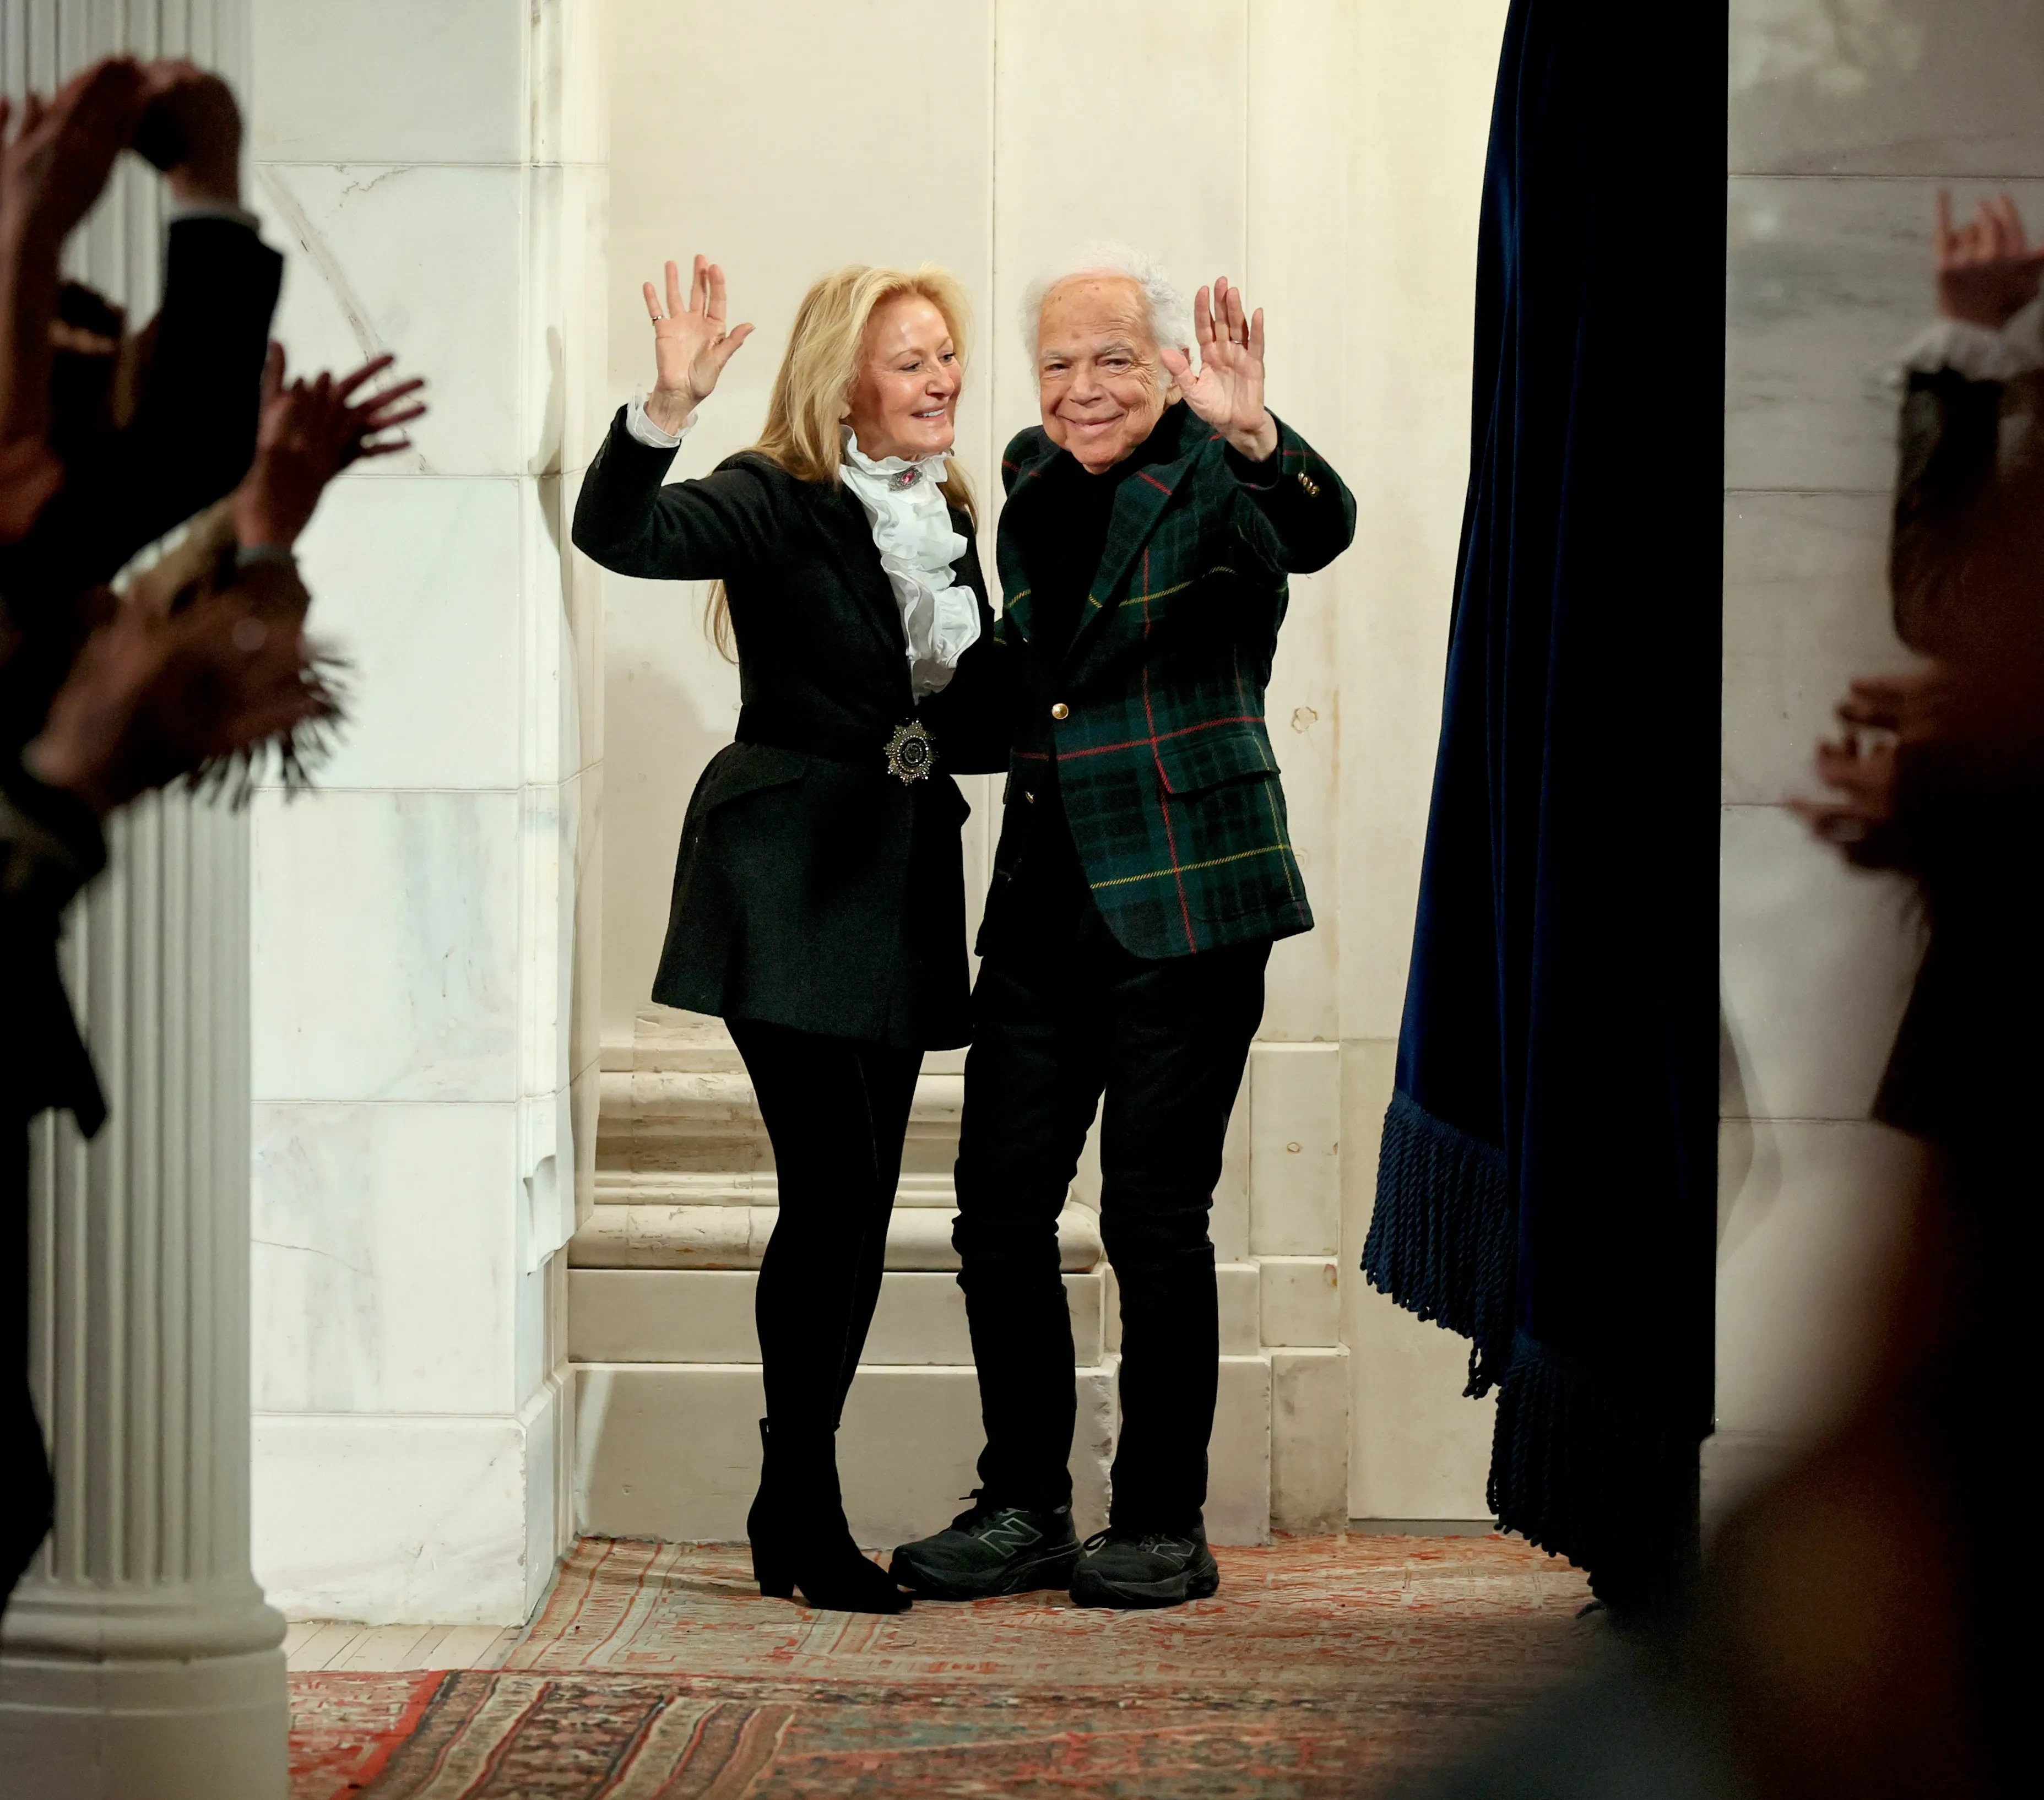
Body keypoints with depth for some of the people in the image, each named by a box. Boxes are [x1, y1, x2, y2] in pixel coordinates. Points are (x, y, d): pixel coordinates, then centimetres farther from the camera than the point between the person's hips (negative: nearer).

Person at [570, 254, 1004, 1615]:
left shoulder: (948, 520, 13)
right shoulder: (778, 505, -8)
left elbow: (980, 720, 16)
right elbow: (621, 532, -26)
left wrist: (1030, 686, -5)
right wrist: (667, 408, -41)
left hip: (898, 889, 7)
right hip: (790, 883, -7)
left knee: (851, 1211, 8)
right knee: (837, 1200, -11)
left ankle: (792, 1513, 16)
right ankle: (807, 1513, -2)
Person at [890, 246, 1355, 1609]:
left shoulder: (1215, 475, -6)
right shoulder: (1030, 477, 12)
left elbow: (1318, 529, -30)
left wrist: (1254, 436, -48)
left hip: (1183, 902, -6)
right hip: (1045, 906, 6)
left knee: (1155, 1219, -2)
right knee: (1000, 1206, 5)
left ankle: (1165, 1529, 10)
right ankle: (1025, 1511, 16)